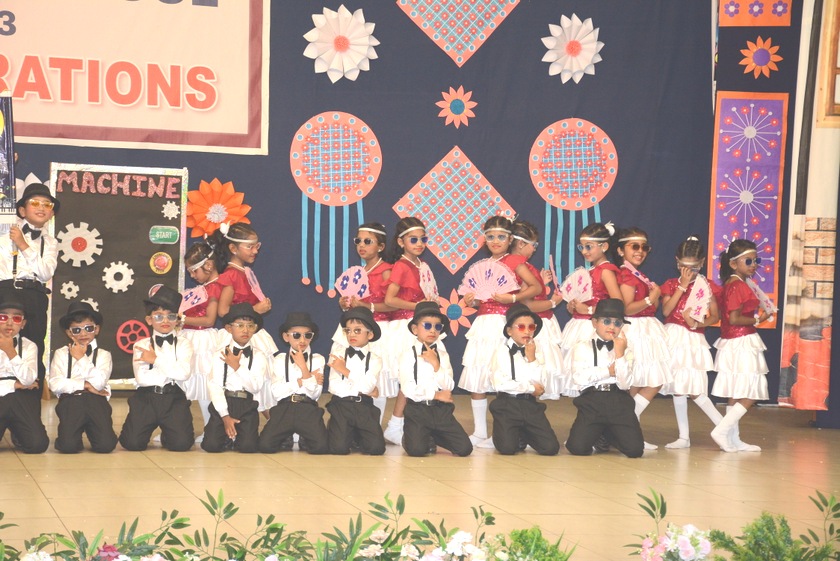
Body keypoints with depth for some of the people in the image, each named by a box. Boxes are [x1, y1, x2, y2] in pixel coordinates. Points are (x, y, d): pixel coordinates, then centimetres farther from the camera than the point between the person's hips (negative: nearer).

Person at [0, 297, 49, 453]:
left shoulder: (29, 346, 9)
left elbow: (28, 380, -7)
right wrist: (14, 385, -6)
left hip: (21, 401, 1)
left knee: (38, 444, -19)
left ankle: (18, 435, 17)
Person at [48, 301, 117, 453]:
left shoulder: (103, 355, 10)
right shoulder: (61, 354, 11)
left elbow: (98, 383, -8)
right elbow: (55, 384, -3)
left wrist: (81, 358, 0)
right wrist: (85, 385, -3)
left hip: (96, 402, 0)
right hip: (70, 401, 0)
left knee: (106, 445, -19)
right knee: (68, 446, -21)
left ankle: (91, 430, 15)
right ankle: (77, 432, 14)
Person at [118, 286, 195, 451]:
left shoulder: (183, 344, 7)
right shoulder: (141, 345, 5)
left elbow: (184, 373, -12)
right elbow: (142, 378, -10)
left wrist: (156, 360, -8)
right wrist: (172, 371, -7)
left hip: (174, 399, 0)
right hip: (146, 399, 0)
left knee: (181, 443, -19)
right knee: (133, 443, -14)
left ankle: (167, 434, 19)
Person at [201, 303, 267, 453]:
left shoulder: (259, 356, 4)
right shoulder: (221, 355, 2)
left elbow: (256, 387, -7)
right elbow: (214, 386, -6)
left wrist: (237, 367, -10)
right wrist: (225, 416, -15)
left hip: (247, 406, 0)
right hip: (223, 403, 0)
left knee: (247, 446, -19)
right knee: (211, 445, -16)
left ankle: (235, 434, 16)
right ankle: (228, 436, 18)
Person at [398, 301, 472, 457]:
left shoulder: (442, 354, 11)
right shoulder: (409, 353, -2)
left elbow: (449, 387, -1)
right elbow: (408, 388, -12)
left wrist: (436, 364, -10)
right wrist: (435, 395, -5)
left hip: (441, 409, 4)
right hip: (417, 408, -4)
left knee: (465, 448, -8)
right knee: (416, 450, -25)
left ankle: (433, 437, 20)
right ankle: (409, 437, 13)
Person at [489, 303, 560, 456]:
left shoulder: (536, 352, 8)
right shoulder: (503, 351, -2)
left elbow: (540, 386, -2)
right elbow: (500, 384, -15)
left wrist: (532, 359, -8)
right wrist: (530, 388, -7)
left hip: (530, 405, 3)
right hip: (507, 404, -3)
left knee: (551, 448, -11)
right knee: (507, 448, -23)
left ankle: (525, 436, 20)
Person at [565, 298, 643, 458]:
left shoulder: (625, 351, 12)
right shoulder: (582, 347, 9)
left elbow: (624, 384, -4)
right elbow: (579, 377, -9)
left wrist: (620, 354, -7)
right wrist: (609, 371, -2)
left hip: (619, 402, 1)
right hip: (591, 401, -1)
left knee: (635, 449, -15)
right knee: (578, 448, -21)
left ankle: (608, 434, 20)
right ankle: (598, 434, 17)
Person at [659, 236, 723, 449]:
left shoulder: (707, 286, 2)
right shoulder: (672, 285, 5)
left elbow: (715, 316, 1)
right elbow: (666, 310, -10)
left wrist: (697, 323, -16)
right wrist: (682, 286, -10)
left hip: (694, 341, -3)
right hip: (674, 339, 3)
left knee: (694, 390, -11)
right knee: (678, 389, 4)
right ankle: (684, 437, 11)